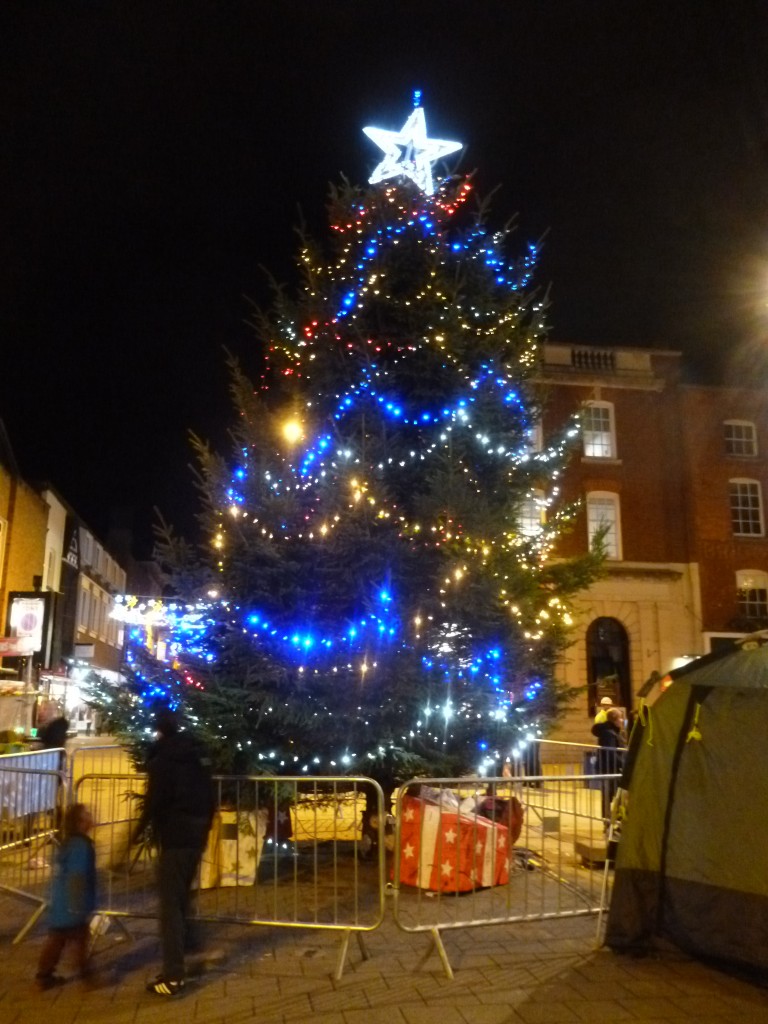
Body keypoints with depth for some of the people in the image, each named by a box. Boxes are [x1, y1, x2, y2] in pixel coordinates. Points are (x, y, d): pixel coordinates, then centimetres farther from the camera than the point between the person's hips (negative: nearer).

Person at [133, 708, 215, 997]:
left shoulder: (162, 757, -10)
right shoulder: (197, 754, 12)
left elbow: (154, 800, -14)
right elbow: (208, 797, 15)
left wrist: (140, 830, 0)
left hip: (175, 837, -7)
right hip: (196, 835, 8)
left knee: (170, 903, -3)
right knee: (181, 897, 21)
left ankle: (173, 975, -3)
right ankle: (182, 946, 32)